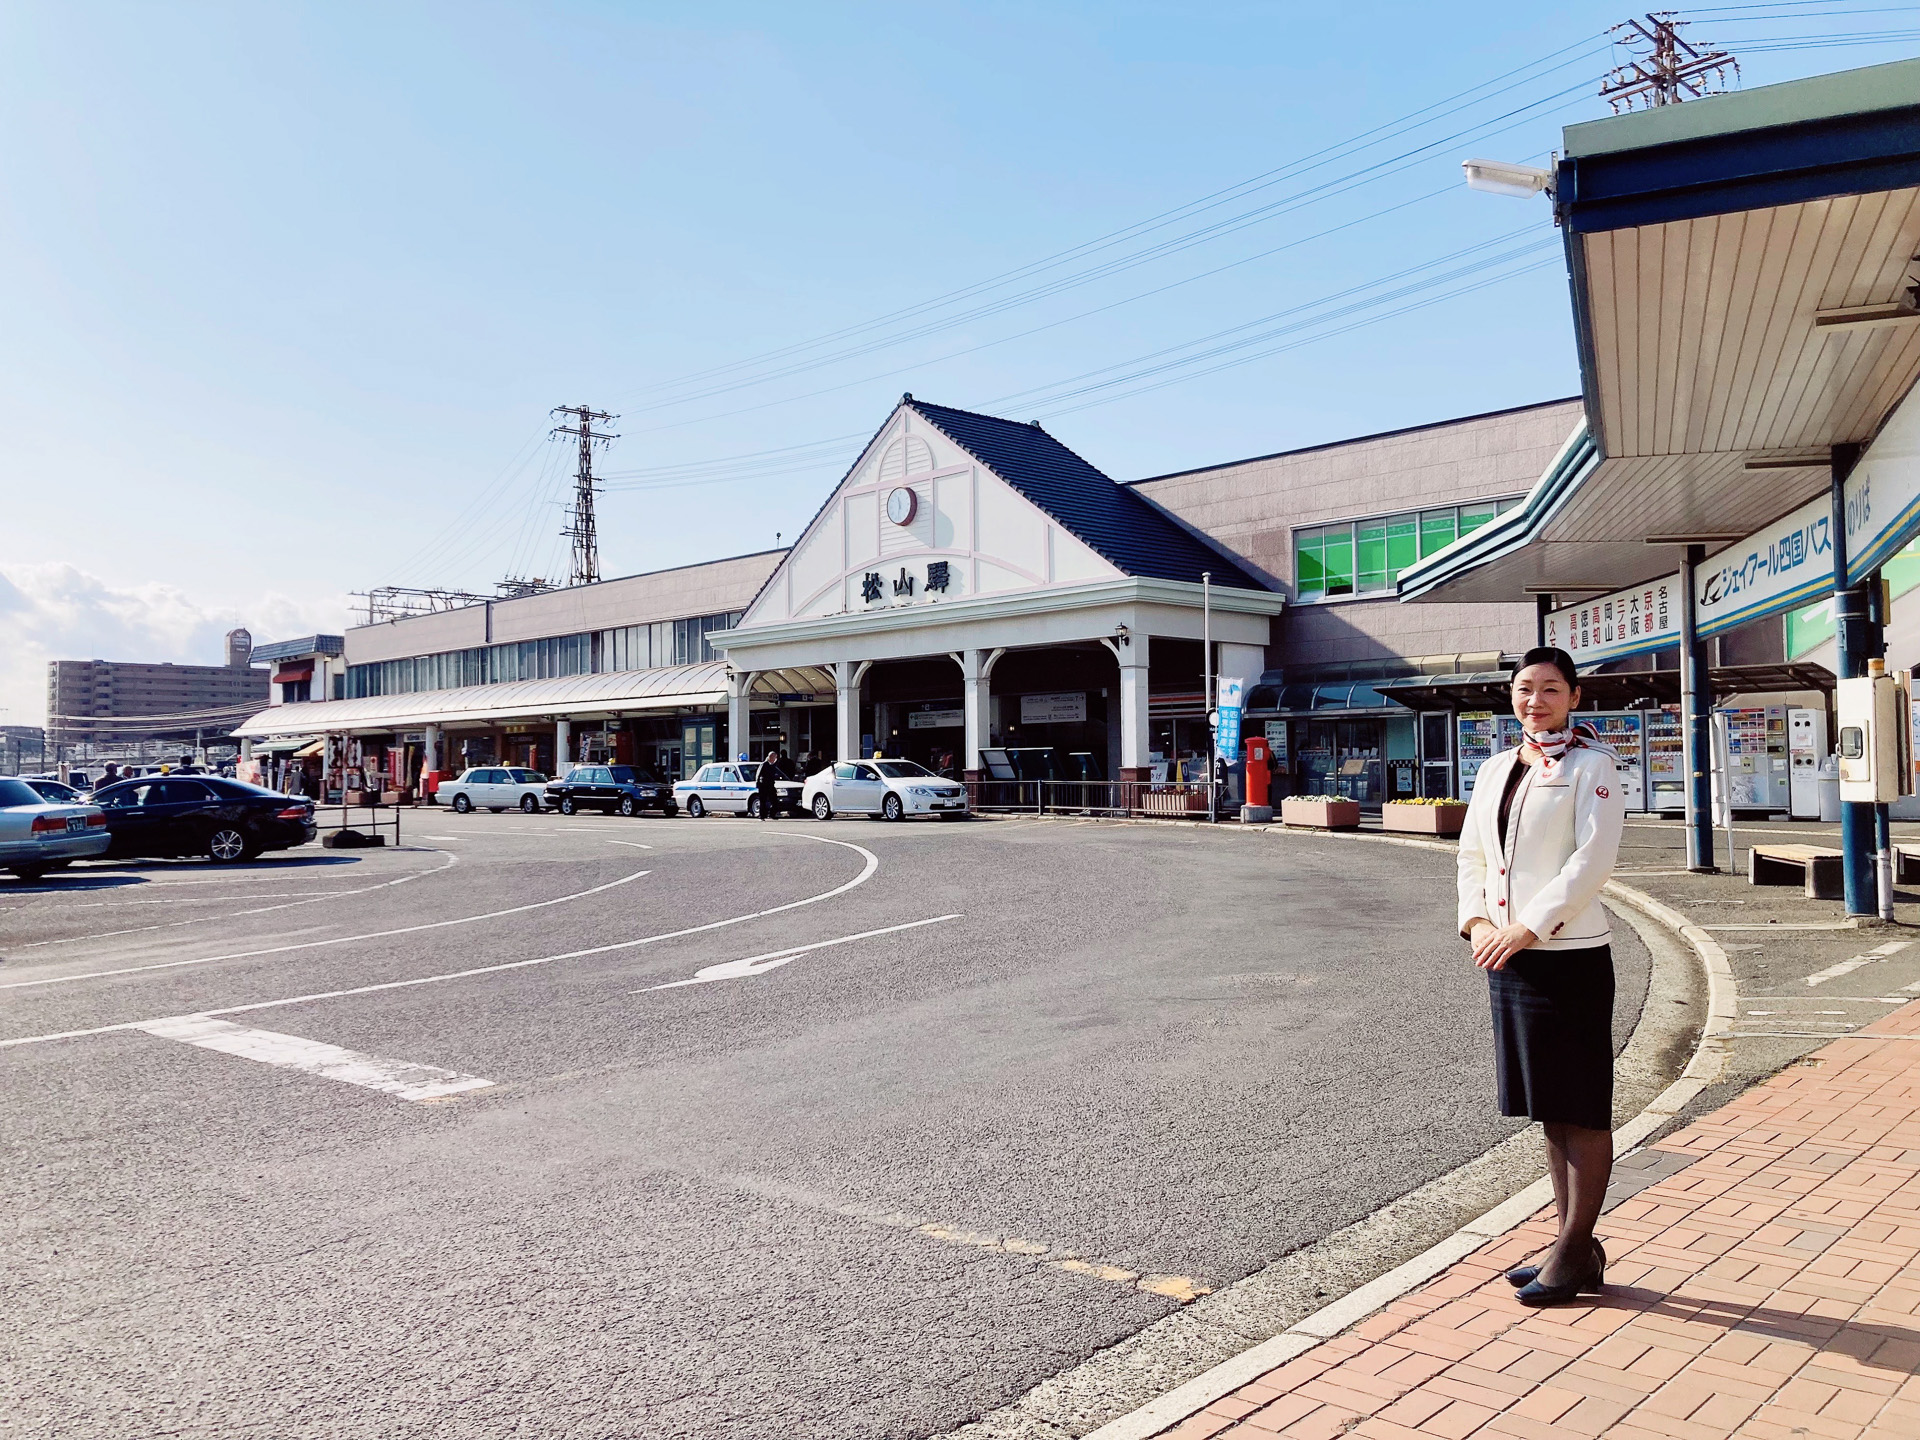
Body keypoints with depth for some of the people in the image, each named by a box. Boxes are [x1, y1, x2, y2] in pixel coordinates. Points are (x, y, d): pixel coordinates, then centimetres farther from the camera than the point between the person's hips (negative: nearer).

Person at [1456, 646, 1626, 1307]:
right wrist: (1476, 919, -2)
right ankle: (1574, 1244, 28)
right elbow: (1472, 854, 15)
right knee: (1549, 1110, 15)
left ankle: (1576, 1252, 14)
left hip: (1569, 959, -7)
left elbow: (1594, 859, -16)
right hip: (1506, 957, 7)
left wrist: (1528, 927, -20)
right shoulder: (1496, 769, 13)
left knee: (1582, 1111, 3)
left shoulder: (1590, 766, -6)